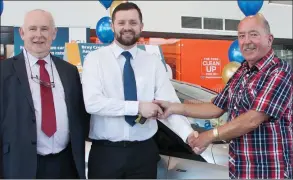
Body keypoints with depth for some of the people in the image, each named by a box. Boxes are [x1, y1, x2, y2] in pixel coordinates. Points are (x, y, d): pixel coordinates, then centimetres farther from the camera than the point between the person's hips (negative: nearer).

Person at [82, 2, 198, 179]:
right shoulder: (95, 59, -3)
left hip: (144, 151, 2)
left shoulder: (154, 62, 3)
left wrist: (187, 133, -23)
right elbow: (92, 103, -15)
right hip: (105, 152, -2)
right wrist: (137, 107, -20)